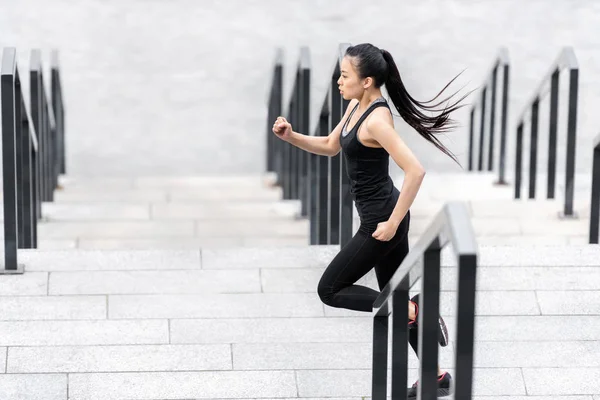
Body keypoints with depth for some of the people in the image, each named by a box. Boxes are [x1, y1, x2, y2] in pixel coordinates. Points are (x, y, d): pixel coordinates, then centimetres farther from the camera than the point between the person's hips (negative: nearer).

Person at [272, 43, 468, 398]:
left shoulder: (376, 120, -23)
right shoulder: (357, 106, 5)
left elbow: (416, 171, -28)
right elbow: (330, 146, 20)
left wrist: (392, 223, -24)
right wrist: (291, 136, 4)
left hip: (381, 221, -10)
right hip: (381, 215, 10)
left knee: (330, 290, 1)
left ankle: (411, 310, -1)